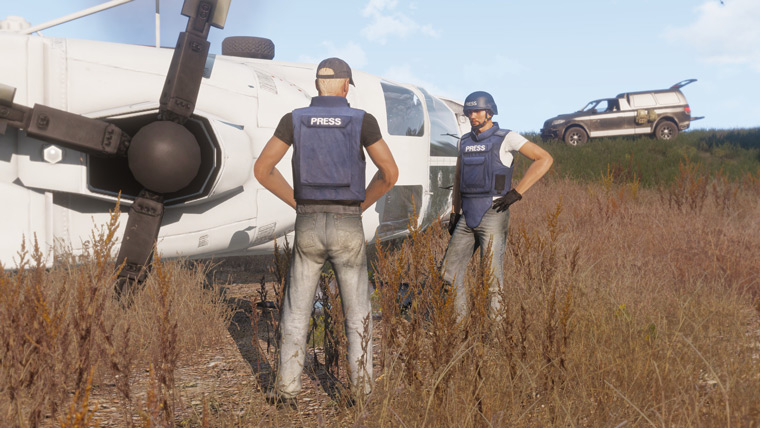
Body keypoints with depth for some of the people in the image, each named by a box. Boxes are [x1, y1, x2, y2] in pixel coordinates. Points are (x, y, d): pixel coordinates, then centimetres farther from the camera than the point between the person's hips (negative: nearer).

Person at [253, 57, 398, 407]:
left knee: (296, 312, 13)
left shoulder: (294, 119, 0)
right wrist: (361, 205, 10)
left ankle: (287, 390, 10)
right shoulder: (363, 120, -4)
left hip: (308, 227, 1)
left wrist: (297, 203, 12)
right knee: (357, 313, 12)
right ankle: (361, 391, 9)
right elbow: (390, 173, -5)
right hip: (347, 229, -1)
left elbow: (262, 170, 2)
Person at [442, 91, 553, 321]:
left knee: (491, 276, -6)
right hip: (468, 218, 7)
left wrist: (516, 192, -15)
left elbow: (545, 159, -13)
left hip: (493, 216, -7)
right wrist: (454, 212, 17)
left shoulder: (506, 138, -6)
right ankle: (459, 322, 18)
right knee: (449, 271, 6)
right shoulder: (466, 141, 14)